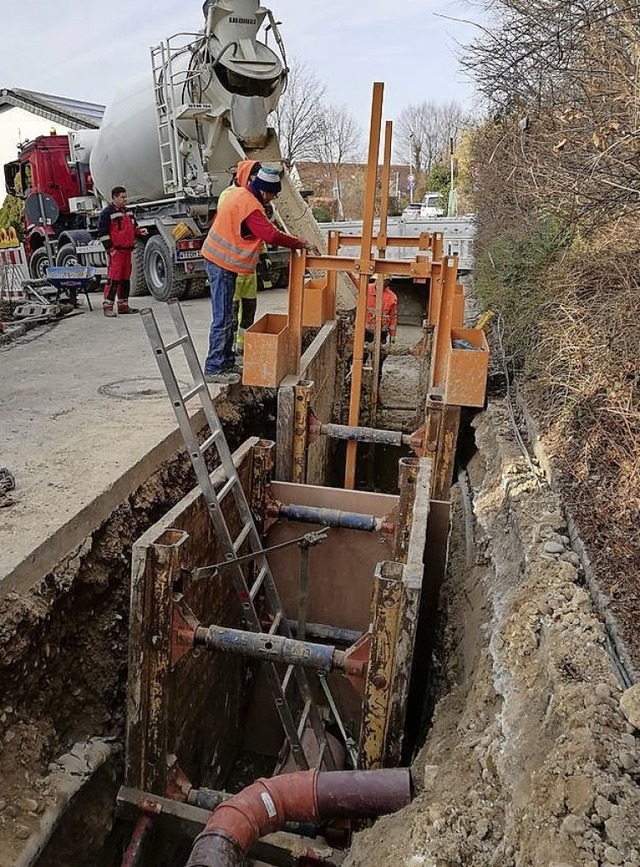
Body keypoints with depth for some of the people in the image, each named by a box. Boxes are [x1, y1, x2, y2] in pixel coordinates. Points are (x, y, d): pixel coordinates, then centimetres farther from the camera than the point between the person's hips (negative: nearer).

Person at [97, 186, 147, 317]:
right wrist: (110, 248, -15)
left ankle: (123, 305, 19)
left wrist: (139, 232, 6)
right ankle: (107, 306, -9)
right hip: (116, 251, -8)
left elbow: (132, 228, 28)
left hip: (127, 250, 8)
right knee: (114, 278, -12)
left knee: (126, 278, 11)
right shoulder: (107, 213, -7)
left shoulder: (128, 212, 17)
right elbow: (102, 232, -10)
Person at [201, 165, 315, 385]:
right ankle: (214, 369, -2)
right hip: (222, 264, -10)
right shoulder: (250, 205, -20)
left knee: (226, 317, 14)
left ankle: (226, 362, 22)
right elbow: (271, 235, -28)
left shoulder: (238, 193, 11)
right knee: (223, 319, -7)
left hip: (218, 260, 10)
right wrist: (299, 244, -19)